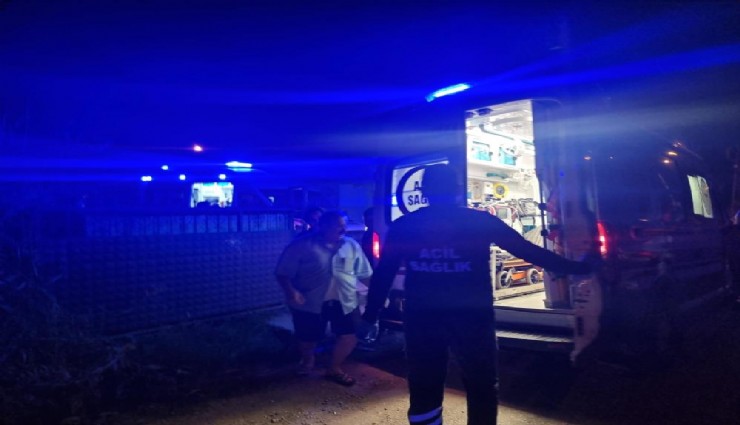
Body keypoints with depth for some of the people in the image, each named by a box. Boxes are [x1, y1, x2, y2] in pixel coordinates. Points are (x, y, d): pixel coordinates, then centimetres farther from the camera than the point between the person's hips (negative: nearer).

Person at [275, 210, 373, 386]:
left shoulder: (351, 245, 3)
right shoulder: (302, 245, -10)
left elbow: (364, 274, 11)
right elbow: (283, 272, -9)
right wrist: (291, 291, -24)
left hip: (344, 301, 3)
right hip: (310, 303, -3)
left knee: (350, 336, 0)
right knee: (307, 339, 9)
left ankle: (334, 369, 25)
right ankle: (307, 360, 45)